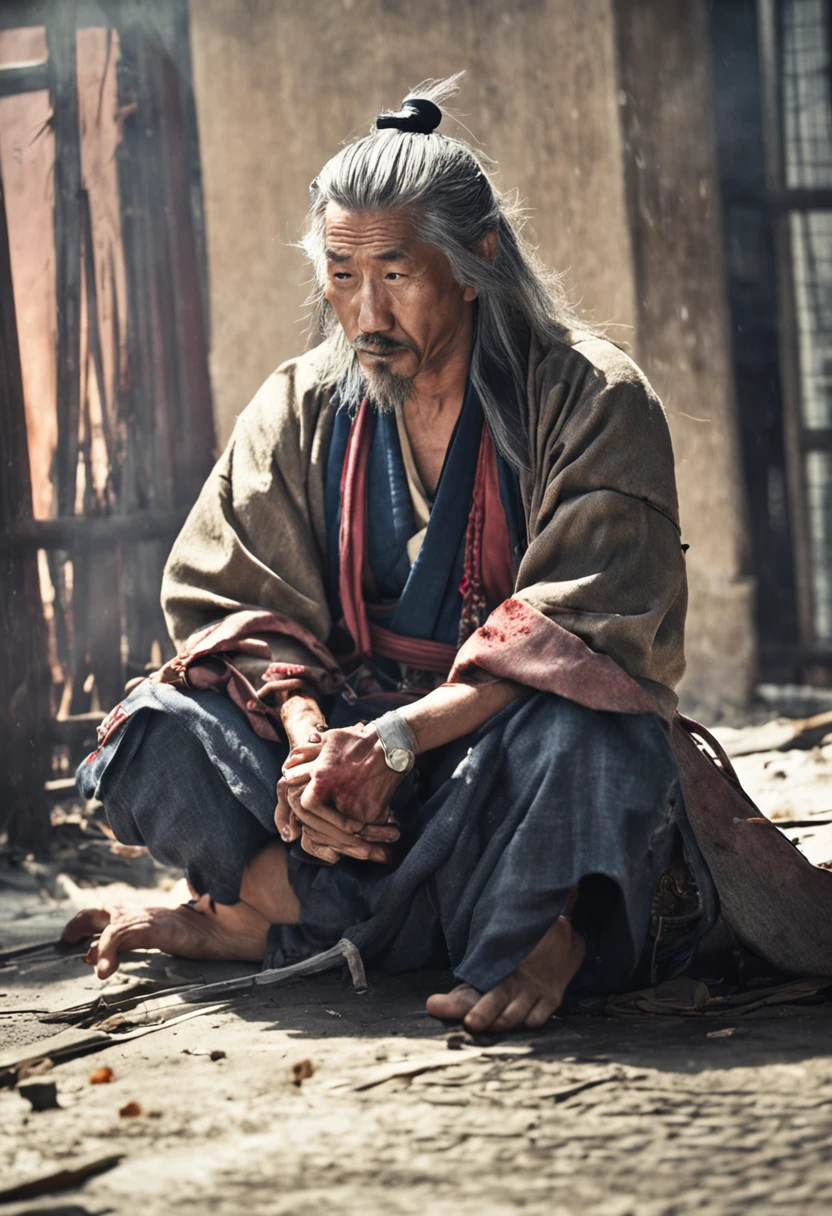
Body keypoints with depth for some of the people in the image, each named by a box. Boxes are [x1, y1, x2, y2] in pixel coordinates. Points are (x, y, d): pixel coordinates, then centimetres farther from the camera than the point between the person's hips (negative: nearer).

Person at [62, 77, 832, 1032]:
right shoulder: (302, 409, 5)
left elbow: (582, 629, -18)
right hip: (351, 727, 4)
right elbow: (238, 603, -1)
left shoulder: (594, 402, -8)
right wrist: (306, 734, -23)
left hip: (505, 742, -4)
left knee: (595, 739, -39)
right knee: (153, 734, -22)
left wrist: (396, 738, -29)